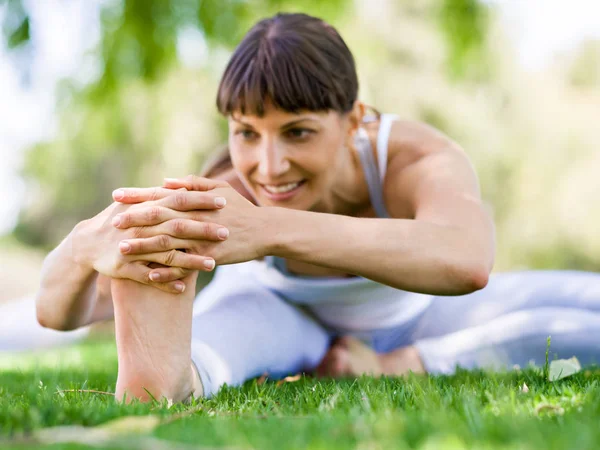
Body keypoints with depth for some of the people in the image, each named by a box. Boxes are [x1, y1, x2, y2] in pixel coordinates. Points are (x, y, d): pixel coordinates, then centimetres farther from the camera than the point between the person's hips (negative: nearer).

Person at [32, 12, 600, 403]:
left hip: (414, 321, 1)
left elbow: (466, 260, -63)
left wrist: (271, 230, -77)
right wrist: (86, 247, -69)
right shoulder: (219, 196, -35)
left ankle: (395, 369, -19)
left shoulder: (421, 160, -38)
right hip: (281, 313, -1)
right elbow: (58, 312, -43)